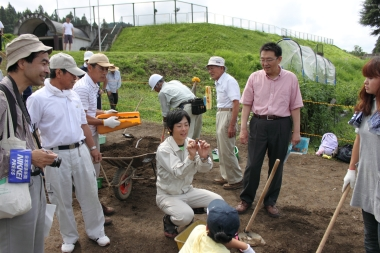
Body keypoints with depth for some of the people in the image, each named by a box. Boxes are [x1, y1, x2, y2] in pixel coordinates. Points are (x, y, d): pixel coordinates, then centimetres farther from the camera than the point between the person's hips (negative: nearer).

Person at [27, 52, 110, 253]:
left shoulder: (73, 95, 7)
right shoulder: (38, 98, -12)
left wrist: (92, 147, 17)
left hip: (80, 151, 5)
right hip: (57, 156, -5)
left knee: (89, 194, 13)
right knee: (63, 200, 11)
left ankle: (96, 231, 31)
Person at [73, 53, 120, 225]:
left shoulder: (93, 86, 9)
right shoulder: (82, 87, -21)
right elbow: (82, 117, -23)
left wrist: (104, 112, 9)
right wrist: (105, 122, -20)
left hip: (92, 134, 10)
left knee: (94, 172, 21)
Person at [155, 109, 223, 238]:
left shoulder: (191, 143, -7)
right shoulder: (164, 149, -22)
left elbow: (204, 169, -14)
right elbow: (178, 173, -33)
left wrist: (204, 157, -36)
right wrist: (191, 156, -49)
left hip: (187, 191, 6)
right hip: (168, 195, -6)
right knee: (185, 216, -31)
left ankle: (190, 209, 16)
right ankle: (169, 220, 3)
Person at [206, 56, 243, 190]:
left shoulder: (229, 81, -17)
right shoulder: (218, 82, 11)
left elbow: (236, 104, -22)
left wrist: (232, 125, -24)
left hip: (228, 115, -10)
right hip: (220, 114, 10)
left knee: (227, 150, -4)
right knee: (221, 149, 16)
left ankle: (236, 180, 9)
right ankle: (225, 176, 28)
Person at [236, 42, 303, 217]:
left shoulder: (291, 78, -1)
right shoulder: (254, 77, -1)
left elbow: (295, 107, 2)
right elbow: (247, 104, 3)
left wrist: (296, 131, 0)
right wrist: (243, 128, -2)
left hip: (281, 125, 0)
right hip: (258, 123, 0)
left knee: (276, 165, 10)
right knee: (253, 164, 3)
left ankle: (270, 202, 24)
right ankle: (246, 199, 19)